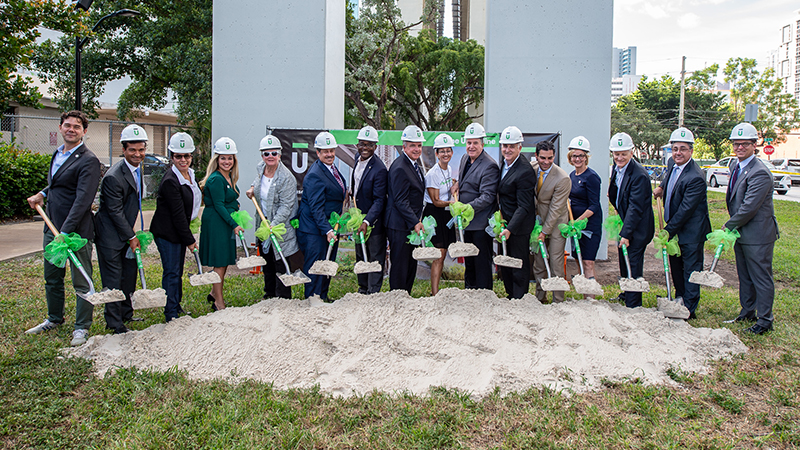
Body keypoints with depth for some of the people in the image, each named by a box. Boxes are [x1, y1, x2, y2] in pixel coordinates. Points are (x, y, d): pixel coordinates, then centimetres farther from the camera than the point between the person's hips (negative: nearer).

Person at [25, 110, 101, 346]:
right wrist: (42, 194, 14)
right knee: (52, 278, 20)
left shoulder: (88, 161, -14)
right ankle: (54, 319, 38)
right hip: (53, 227, 9)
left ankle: (82, 327, 16)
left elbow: (83, 199, -22)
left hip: (77, 230, -8)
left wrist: (66, 231, -26)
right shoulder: (58, 154, 13)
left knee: (81, 282, 3)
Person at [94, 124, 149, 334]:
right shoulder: (113, 177, -23)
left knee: (129, 276, 15)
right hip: (110, 235, -8)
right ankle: (114, 323, 11)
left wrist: (132, 234, 17)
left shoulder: (137, 169, 5)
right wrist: (131, 237, -13)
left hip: (126, 232, 9)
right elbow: (115, 211, -19)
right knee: (113, 280, 0)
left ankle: (126, 313, 31)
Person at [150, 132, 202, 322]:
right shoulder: (170, 181, -22)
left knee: (178, 271, 18)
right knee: (172, 272, -3)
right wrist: (190, 240, -17)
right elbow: (178, 214, -22)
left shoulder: (190, 174, 6)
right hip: (166, 232, -9)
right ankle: (170, 313, 6)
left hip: (180, 231, 9)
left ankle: (177, 306, 32)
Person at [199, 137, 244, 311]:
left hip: (227, 223, 9)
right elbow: (218, 205, -19)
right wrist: (234, 224, -20)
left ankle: (214, 293, 32)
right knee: (220, 262, -2)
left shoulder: (229, 177, 12)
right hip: (215, 223, -9)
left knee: (224, 261, 16)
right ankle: (218, 302, 8)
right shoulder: (215, 179, -16)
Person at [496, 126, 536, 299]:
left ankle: (519, 300, 16)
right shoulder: (504, 163, 5)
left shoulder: (525, 171, -22)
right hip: (505, 221, 9)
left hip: (519, 226, -9)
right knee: (504, 264, 16)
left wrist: (510, 229, -28)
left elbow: (524, 207, -23)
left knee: (519, 265, 3)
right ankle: (511, 295, 31)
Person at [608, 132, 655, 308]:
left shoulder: (639, 175, -24)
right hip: (624, 223, 9)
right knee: (624, 262, 20)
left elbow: (635, 207, -26)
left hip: (637, 228, -9)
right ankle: (627, 294, 39)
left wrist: (626, 234, -27)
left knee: (633, 266, -4)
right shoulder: (617, 168, 3)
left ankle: (633, 305, 6)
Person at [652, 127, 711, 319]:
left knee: (691, 270, 1)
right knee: (675, 268, 18)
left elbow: (685, 210, -24)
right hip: (674, 228, 9)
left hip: (691, 231, -9)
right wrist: (661, 187, 12)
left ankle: (689, 309, 9)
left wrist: (667, 231, -20)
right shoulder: (672, 163, 2)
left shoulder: (695, 178, -24)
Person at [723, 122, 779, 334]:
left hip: (758, 235, -9)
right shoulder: (734, 165, 7)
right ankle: (747, 312, 34)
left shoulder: (760, 173, -22)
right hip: (740, 232, 9)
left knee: (761, 278, 2)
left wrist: (728, 227, -14)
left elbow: (749, 207, -24)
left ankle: (765, 320, 13)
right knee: (744, 277, 19)